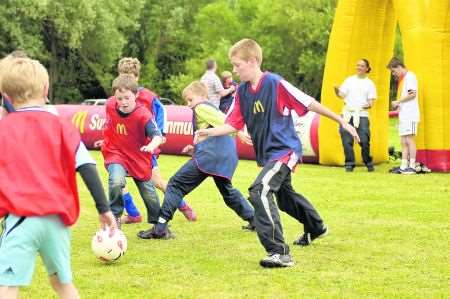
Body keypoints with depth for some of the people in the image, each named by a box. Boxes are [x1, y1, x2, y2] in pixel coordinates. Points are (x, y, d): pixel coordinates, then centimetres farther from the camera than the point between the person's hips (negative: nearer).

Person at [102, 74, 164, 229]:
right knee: (116, 182, -29)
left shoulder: (143, 115, -26)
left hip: (139, 158, -1)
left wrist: (152, 145, -58)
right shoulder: (110, 105, -13)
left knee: (150, 195, 10)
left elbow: (157, 135, -38)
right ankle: (115, 217, -10)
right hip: (116, 154, 1)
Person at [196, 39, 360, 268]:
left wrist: (342, 122, -8)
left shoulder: (276, 84, -19)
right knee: (284, 195, 28)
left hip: (284, 150, -9)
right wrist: (209, 132, -16)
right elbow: (234, 124, 1)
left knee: (260, 191, -27)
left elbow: (309, 103, -14)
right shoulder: (242, 91, 1)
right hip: (267, 154, 9)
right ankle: (315, 228, 58)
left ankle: (279, 253, -27)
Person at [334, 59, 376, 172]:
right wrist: (337, 90, -14)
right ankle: (349, 164, 6)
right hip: (347, 114, 2)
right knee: (347, 141, -5)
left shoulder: (369, 83, 11)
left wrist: (369, 104, -17)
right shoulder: (349, 80, 14)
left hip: (362, 115, -2)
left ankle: (368, 163, 9)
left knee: (364, 141, -10)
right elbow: (342, 95, 7)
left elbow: (371, 101, 6)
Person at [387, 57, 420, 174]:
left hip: (410, 115, -9)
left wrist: (398, 102, -10)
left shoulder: (409, 76, -7)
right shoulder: (402, 79, 21)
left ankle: (412, 166, -8)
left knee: (409, 140, -9)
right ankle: (404, 166, 8)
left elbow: (412, 94, -16)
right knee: (403, 142, 7)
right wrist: (398, 105, 9)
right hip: (403, 115, 9)